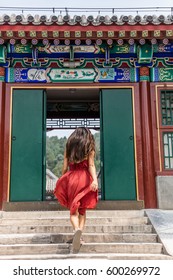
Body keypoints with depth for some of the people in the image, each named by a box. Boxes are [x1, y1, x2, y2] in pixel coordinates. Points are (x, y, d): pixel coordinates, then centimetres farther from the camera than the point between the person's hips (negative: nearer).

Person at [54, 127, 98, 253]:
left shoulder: (69, 147, 10)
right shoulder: (89, 148, 7)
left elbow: (65, 167, 7)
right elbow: (91, 165, -8)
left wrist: (62, 182, 17)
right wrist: (95, 180, -18)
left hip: (71, 178, 0)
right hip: (85, 179, 0)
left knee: (73, 209, 3)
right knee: (82, 210, 12)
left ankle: (77, 229, -26)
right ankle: (78, 237, 5)